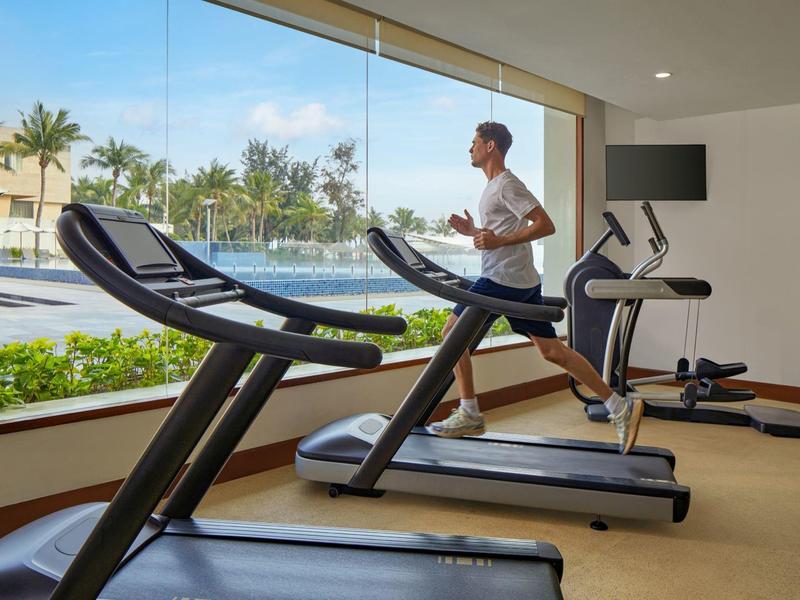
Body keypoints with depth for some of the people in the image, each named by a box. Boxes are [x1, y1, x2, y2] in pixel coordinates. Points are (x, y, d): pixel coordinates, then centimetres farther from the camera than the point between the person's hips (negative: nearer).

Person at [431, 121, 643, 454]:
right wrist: (473, 231, 17)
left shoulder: (507, 184, -9)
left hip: (504, 280, -10)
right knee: (552, 350, 7)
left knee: (452, 333, -2)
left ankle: (469, 414, 4)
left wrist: (498, 241, -21)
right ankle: (621, 408, 7)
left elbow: (545, 225, -17)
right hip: (522, 281, 10)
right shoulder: (495, 186, 21)